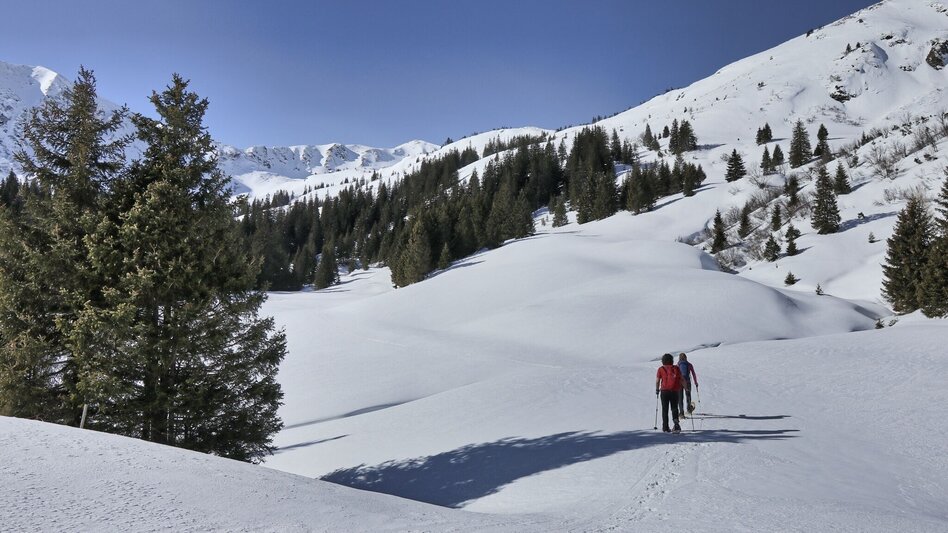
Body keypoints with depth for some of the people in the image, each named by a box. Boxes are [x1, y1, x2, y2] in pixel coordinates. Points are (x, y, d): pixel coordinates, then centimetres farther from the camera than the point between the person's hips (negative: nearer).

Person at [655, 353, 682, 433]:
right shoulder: (676, 368, 6)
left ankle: (665, 427, 3)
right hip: (675, 391, 1)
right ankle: (676, 423, -10)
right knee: (674, 408, 12)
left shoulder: (661, 369, 2)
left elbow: (657, 380, 1)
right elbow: (681, 379, 5)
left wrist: (657, 390, 14)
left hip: (664, 391, -1)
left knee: (665, 409, 7)